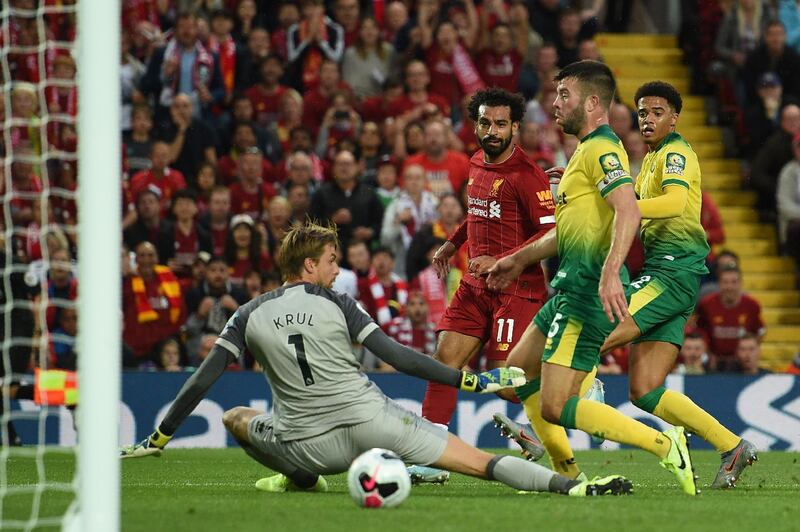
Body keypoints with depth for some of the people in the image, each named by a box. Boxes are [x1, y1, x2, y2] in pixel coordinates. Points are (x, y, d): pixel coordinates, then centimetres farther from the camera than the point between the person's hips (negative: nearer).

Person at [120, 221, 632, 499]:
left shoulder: (250, 316, 7)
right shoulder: (336, 305, 2)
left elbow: (201, 383, 5)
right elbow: (398, 357, -2)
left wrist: (158, 439, 15)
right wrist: (472, 381, 0)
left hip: (310, 445, 1)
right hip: (371, 420, -1)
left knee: (236, 417, 30)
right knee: (481, 462, -2)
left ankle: (300, 478, 17)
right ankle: (570, 485, -20)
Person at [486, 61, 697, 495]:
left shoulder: (602, 148, -13)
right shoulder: (588, 150, 20)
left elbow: (628, 212, -28)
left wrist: (610, 273, -39)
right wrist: (520, 259, 37)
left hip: (588, 292, -11)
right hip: (571, 287, 11)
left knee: (556, 407, -14)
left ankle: (665, 446, -12)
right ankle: (567, 474, 22)